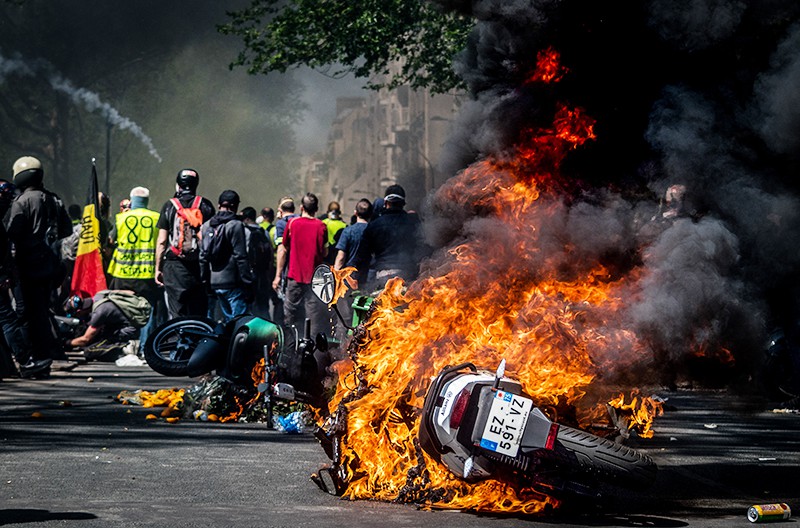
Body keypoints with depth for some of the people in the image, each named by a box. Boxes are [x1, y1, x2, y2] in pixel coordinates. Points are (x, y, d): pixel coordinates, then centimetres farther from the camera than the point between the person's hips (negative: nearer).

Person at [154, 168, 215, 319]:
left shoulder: (170, 206, 0)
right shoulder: (206, 205, 6)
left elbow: (162, 240, -1)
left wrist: (157, 267, 5)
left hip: (175, 266, -2)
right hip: (200, 265, 2)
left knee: (176, 314, -1)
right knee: (199, 314, 7)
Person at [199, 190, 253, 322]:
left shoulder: (206, 226, 12)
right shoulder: (235, 225, -9)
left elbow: (203, 257, 15)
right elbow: (241, 257, -13)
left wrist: (206, 282, 20)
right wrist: (247, 283, -10)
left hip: (215, 283, 7)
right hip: (233, 283, -7)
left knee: (228, 319, 16)